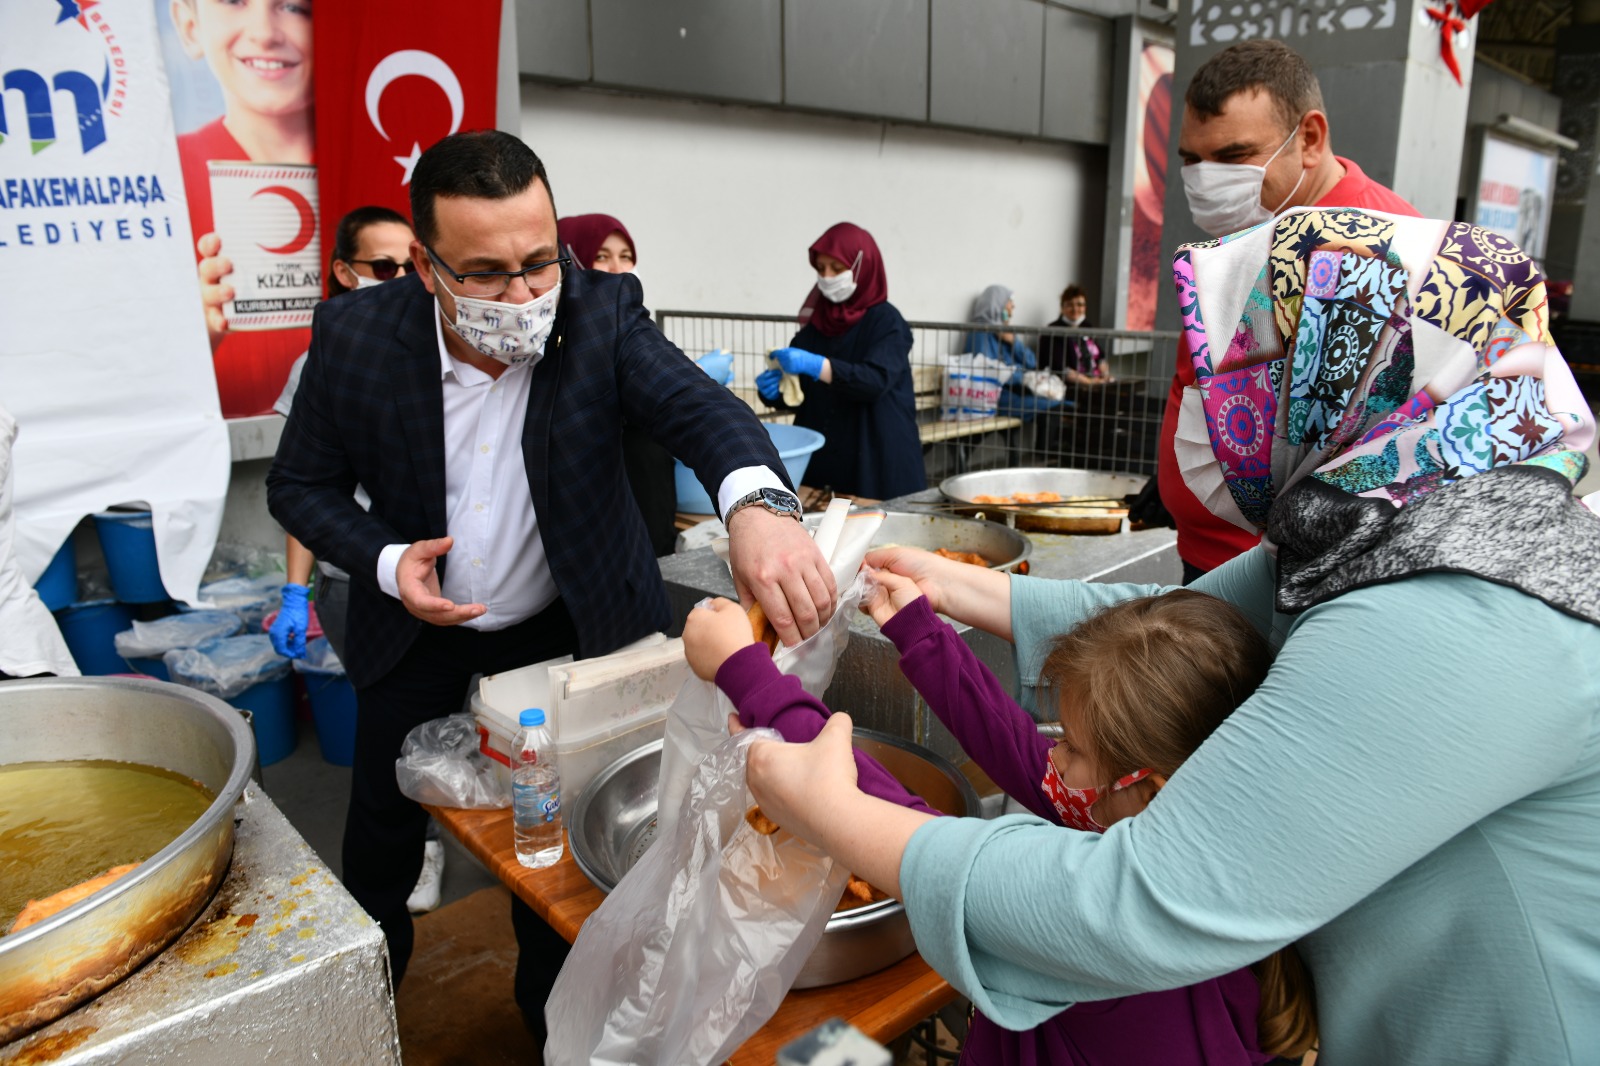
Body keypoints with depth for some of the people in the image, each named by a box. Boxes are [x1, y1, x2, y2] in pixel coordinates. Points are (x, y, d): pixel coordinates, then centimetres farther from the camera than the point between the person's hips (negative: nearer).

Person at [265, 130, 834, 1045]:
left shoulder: (601, 312, -22)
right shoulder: (355, 338, -18)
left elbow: (696, 403, -38)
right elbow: (301, 483, -5)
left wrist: (758, 502, -60)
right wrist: (384, 560, -23)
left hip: (565, 623, -1)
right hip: (418, 626, 2)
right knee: (381, 834, 19)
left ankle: (551, 1006, 45)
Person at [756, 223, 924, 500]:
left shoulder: (885, 321, -5)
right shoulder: (816, 322, 9)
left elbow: (876, 380, -21)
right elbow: (800, 395, 12)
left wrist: (815, 365, -30)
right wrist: (775, 391, -10)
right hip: (820, 457, 5)